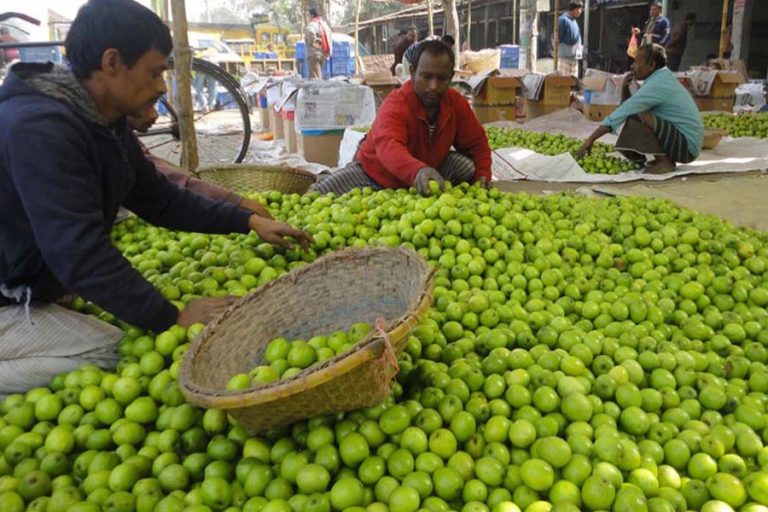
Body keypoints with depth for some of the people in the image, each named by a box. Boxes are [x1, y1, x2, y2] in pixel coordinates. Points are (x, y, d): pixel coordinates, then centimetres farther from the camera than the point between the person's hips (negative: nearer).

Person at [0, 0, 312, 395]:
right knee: (118, 356, -17)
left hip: (38, 287, 9)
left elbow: (160, 199, 9)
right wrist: (172, 318, -26)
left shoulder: (106, 123, 2)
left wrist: (249, 221, 2)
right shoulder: (41, 127, -29)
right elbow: (81, 254, -32)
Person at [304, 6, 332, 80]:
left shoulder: (312, 24, -11)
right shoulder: (324, 24, 16)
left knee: (314, 77, -10)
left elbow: (310, 32, -34)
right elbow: (330, 36, 26)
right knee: (318, 75, 17)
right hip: (324, 54, 9)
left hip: (314, 54, -9)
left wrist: (312, 42, -18)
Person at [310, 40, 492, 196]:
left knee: (470, 167, -14)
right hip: (376, 174, -4)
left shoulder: (456, 103, -12)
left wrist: (483, 175, -20)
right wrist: (418, 170, -71)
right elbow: (388, 147, -50)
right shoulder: (395, 105, -30)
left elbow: (477, 143, 0)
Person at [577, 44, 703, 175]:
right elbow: (627, 109, 15)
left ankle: (665, 162, -14)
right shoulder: (662, 79, 11)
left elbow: (622, 114, -22)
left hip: (687, 145, -10)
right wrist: (625, 88, -3)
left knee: (637, 117, -24)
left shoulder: (657, 84, -19)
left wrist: (590, 139, -20)